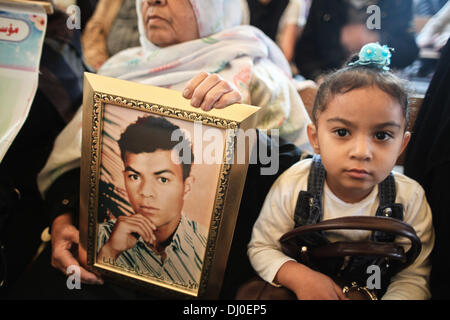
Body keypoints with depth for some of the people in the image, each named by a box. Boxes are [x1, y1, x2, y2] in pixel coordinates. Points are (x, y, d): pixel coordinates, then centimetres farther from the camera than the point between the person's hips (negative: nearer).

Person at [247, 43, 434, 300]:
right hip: (300, 289, -2)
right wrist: (298, 276, -26)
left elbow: (413, 279, -9)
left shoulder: (410, 199, -16)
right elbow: (262, 248, -7)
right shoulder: (293, 185, -18)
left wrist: (396, 297, -31)